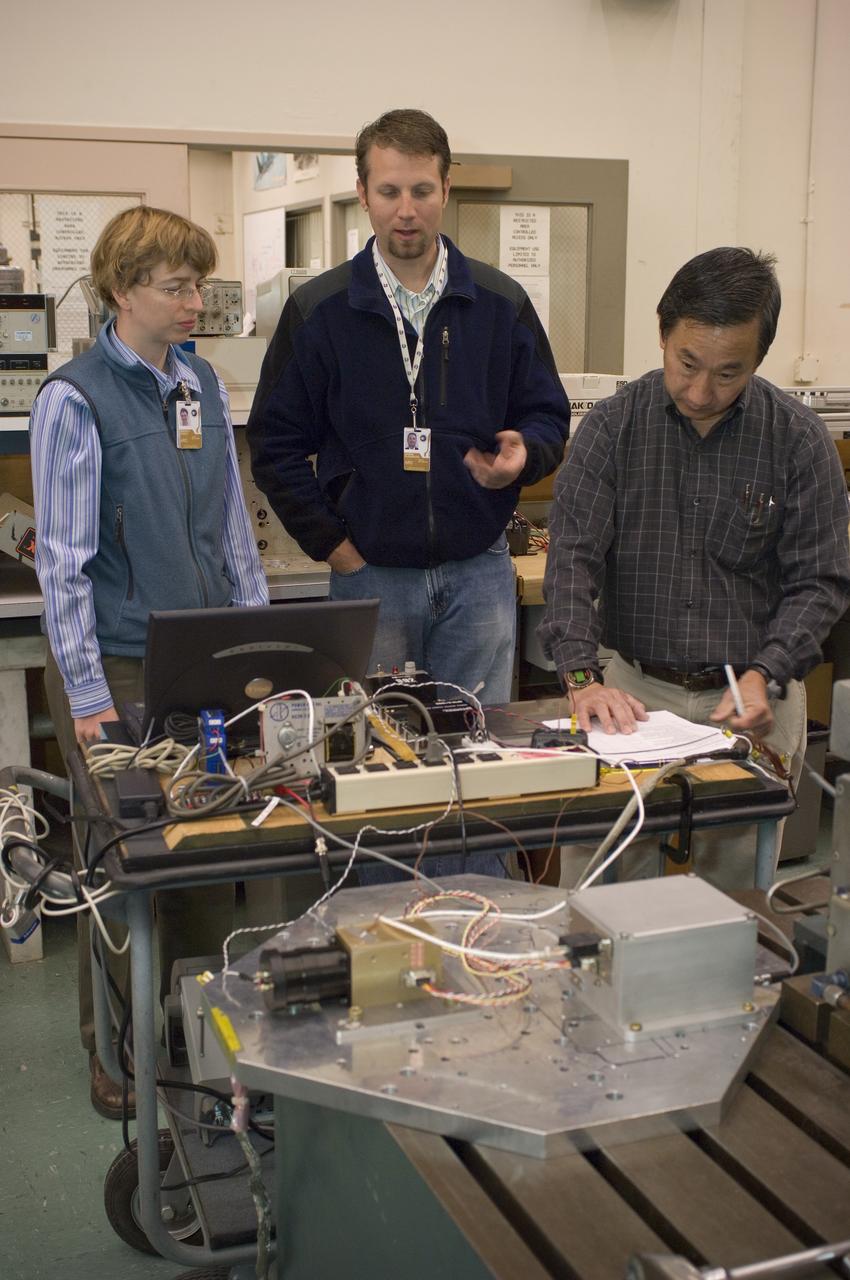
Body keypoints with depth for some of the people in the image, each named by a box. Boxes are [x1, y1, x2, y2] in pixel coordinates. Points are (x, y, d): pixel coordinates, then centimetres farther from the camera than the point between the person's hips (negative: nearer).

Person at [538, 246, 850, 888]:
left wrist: (765, 675, -17)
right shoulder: (614, 426, -2)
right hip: (637, 692, 0)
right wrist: (583, 677, -21)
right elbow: (573, 554, -8)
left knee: (739, 879, 4)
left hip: (756, 699, 0)